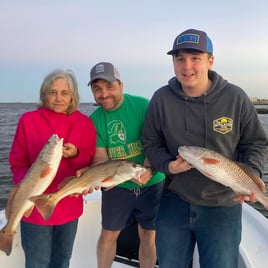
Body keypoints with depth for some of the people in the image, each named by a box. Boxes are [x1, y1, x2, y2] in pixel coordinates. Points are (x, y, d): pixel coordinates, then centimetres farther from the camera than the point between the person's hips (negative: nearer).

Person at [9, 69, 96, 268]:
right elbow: (18, 162, -4)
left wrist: (76, 154, -19)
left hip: (69, 207, 3)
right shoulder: (28, 120, -8)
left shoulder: (85, 123, -2)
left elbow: (91, 163, 2)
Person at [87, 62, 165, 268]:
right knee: (109, 234, 13)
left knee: (148, 236, 10)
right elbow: (100, 156, -7)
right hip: (117, 186, 2)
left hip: (152, 183, -2)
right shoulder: (95, 119, -4)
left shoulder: (143, 106, -14)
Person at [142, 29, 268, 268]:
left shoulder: (235, 97, -10)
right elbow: (151, 143, 3)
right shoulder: (161, 98, -7)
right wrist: (168, 165, -16)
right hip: (174, 202, 2)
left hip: (222, 207, -1)